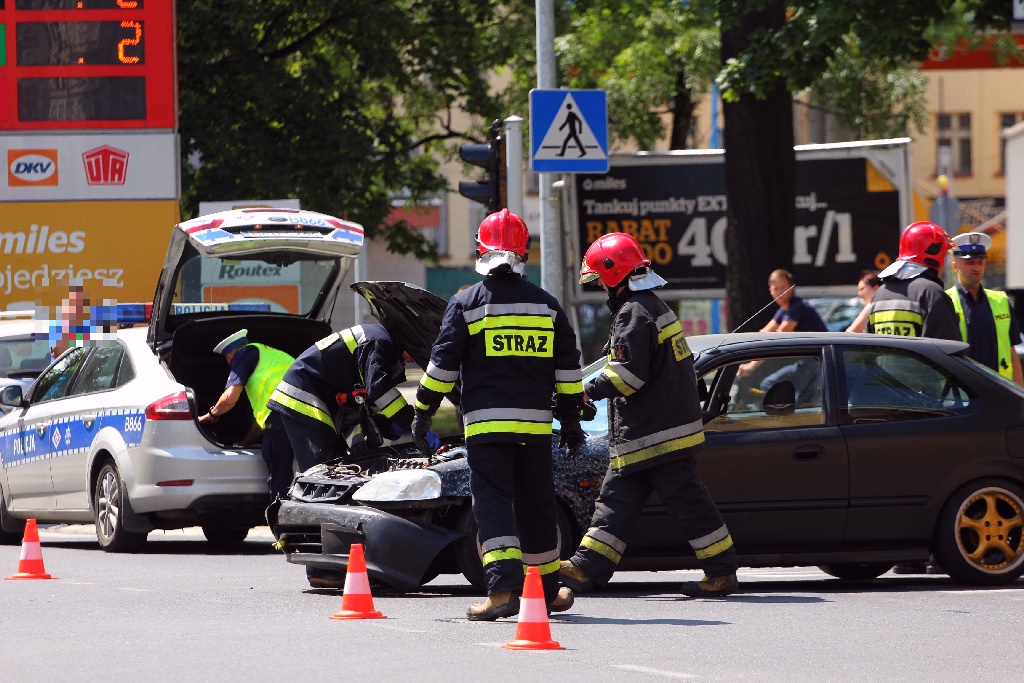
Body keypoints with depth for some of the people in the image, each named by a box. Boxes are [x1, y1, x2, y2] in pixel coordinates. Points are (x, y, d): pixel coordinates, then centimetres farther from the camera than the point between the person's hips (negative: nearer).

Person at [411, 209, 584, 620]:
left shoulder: (466, 304, -1)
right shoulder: (546, 304, 10)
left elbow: (443, 363, -3)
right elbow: (567, 368, 12)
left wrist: (423, 412, 6)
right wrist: (571, 420, 19)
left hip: (486, 422, -3)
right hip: (535, 422, 3)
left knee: (492, 502, -7)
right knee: (536, 506, 14)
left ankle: (505, 588, -24)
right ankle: (546, 591, 24)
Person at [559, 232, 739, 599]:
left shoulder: (633, 313, -15)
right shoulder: (655, 307, 18)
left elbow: (629, 372, -22)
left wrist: (589, 391, -13)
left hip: (657, 436, -11)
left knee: (688, 503, -5)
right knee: (616, 499, 9)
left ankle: (722, 572, -1)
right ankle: (588, 568, 8)